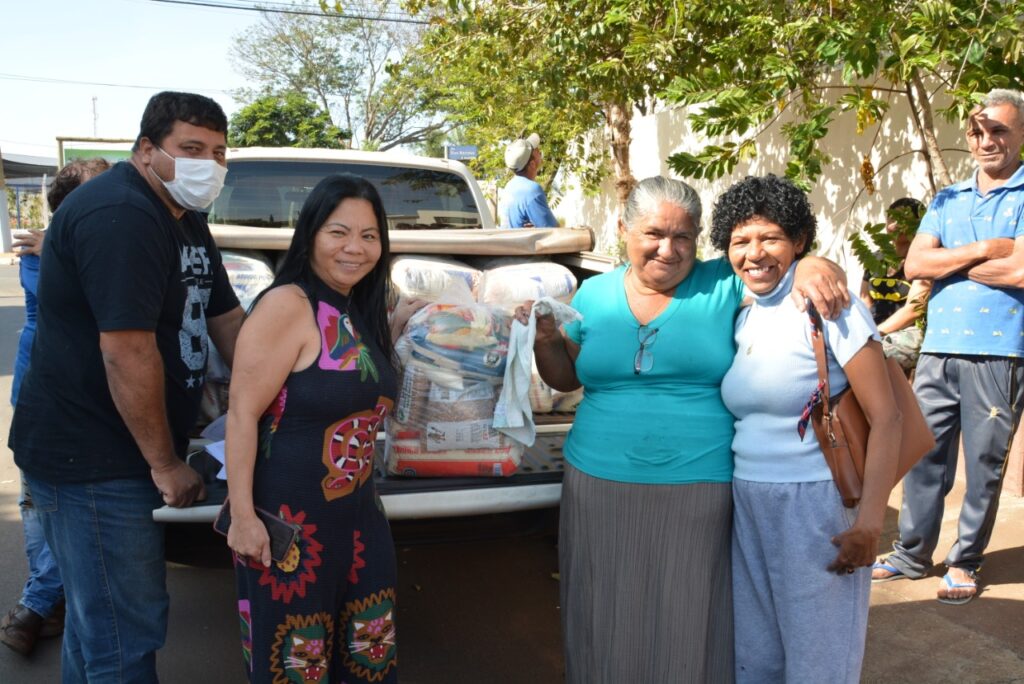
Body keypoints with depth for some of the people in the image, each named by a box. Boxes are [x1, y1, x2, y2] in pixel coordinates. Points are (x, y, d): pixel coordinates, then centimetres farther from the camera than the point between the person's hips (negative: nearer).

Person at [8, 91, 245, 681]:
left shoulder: (188, 222, 12)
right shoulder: (121, 215, -20)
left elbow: (228, 321, 14)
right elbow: (127, 350, -26)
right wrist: (166, 462, -18)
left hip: (122, 455, 10)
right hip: (90, 462, -10)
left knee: (98, 618, 24)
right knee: (127, 636, -1)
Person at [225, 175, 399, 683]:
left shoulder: (362, 312, 8)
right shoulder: (287, 304, -17)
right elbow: (242, 413, -19)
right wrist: (242, 516, -21)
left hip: (357, 510, 8)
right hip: (287, 514, -8)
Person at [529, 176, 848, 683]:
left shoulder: (724, 284, -2)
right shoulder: (594, 293, 7)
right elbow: (566, 379, 15)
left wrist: (810, 267, -20)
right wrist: (544, 339, -4)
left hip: (698, 493, -2)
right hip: (600, 488, 3)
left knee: (688, 632, 10)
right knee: (607, 633, 15)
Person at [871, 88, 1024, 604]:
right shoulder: (947, 200, 13)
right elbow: (914, 264, 1)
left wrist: (948, 262, -5)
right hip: (938, 349, 4)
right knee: (924, 456, 9)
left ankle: (965, 562, 22)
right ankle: (912, 554, 23)